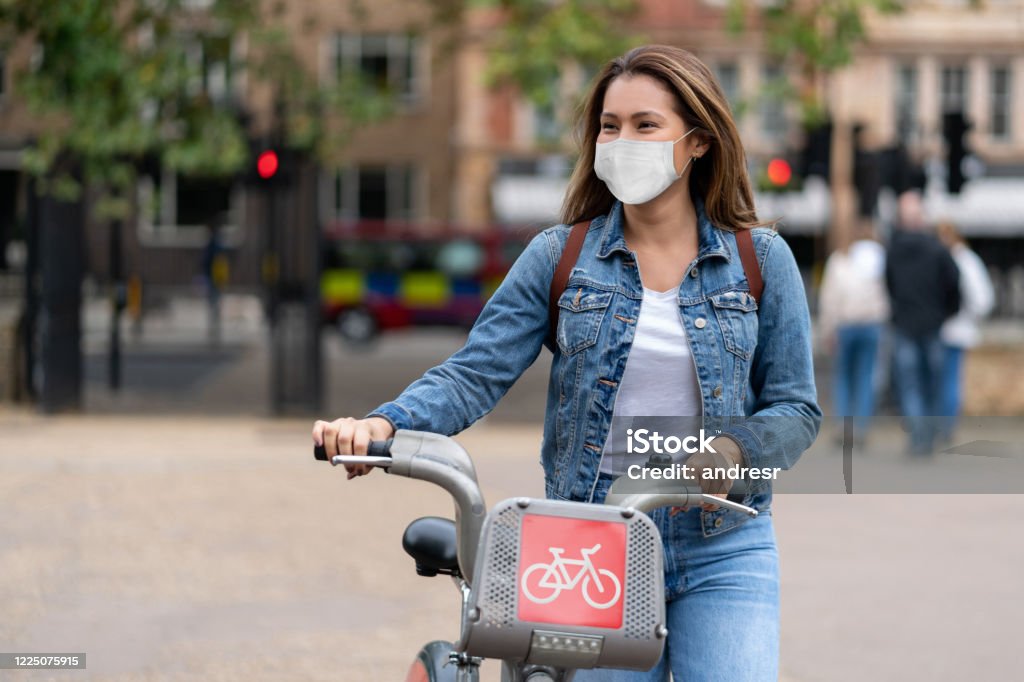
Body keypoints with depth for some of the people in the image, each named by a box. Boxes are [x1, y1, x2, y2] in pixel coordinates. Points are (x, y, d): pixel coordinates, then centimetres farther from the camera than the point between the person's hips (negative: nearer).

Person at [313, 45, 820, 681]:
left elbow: (796, 409, 3)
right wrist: (381, 424, -24)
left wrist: (731, 452, -19)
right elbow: (477, 372, -5)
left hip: (722, 553, -1)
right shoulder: (560, 257, 3)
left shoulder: (760, 260, 3)